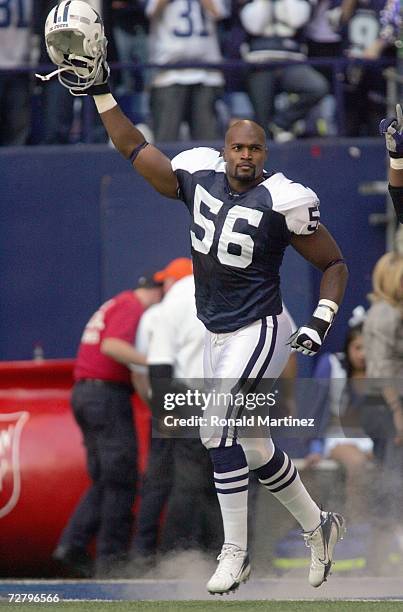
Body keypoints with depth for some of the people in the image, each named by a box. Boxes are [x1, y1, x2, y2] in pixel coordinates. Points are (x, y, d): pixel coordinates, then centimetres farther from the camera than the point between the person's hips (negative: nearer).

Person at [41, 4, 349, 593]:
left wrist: (321, 322, -16)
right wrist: (100, 91, 2)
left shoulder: (283, 201, -15)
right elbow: (137, 151, 8)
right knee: (248, 444, 12)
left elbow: (335, 264, -5)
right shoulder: (200, 176, 0)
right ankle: (318, 525, 31)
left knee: (220, 428, -17)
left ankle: (235, 552, -7)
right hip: (218, 333, 7)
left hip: (260, 330, -7)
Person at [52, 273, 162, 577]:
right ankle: (111, 557, -5)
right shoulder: (132, 307, -9)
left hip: (84, 392, 10)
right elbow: (112, 346, -25)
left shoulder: (113, 305, 22)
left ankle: (72, 544, 2)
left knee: (103, 480, 12)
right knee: (121, 480, -5)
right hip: (108, 394, -10)